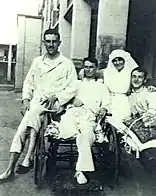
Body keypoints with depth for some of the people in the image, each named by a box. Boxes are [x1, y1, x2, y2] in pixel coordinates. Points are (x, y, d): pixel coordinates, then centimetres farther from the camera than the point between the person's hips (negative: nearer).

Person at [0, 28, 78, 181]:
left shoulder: (67, 64, 5)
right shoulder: (37, 61, 15)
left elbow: (73, 88, 1)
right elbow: (28, 83, 16)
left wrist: (56, 96, -13)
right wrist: (26, 99, 0)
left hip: (55, 104, -3)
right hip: (36, 102, 4)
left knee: (33, 112, -31)